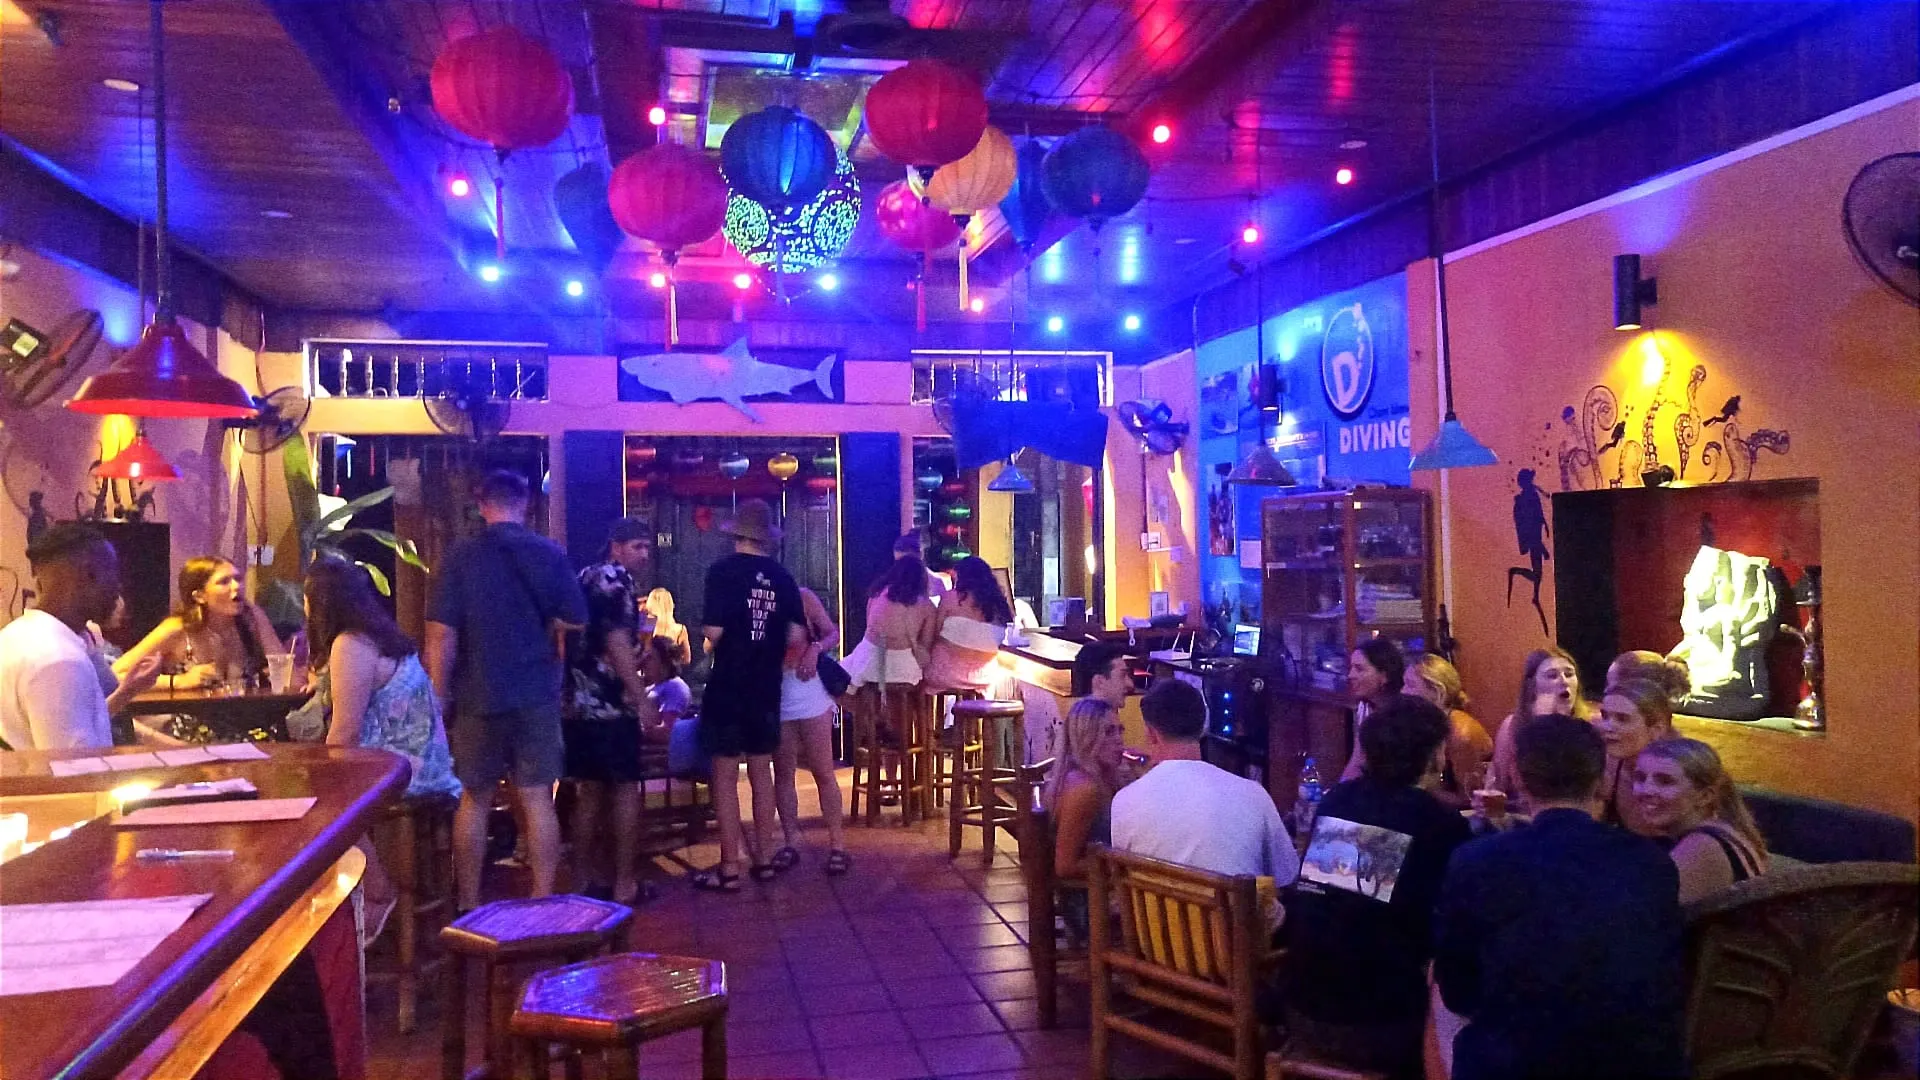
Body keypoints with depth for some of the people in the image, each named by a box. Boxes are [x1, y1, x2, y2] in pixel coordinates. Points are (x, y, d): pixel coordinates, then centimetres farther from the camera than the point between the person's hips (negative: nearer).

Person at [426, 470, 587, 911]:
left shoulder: (460, 556, -5)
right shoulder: (551, 554, -2)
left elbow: (442, 633, -9)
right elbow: (574, 623, 0)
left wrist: (439, 698, -2)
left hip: (478, 696, 0)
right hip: (537, 695, 1)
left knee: (473, 800, 12)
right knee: (537, 799, 5)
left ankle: (468, 906, 20)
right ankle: (543, 902, 7)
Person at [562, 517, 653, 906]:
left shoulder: (583, 579, 17)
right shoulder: (616, 580, -10)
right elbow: (617, 642, -18)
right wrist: (640, 696, -17)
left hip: (578, 702, 8)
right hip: (611, 703, -8)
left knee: (590, 790, 13)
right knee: (625, 789, -1)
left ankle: (586, 877, 18)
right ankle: (624, 883, 1)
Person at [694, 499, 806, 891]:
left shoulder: (723, 571, -11)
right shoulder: (782, 577, 2)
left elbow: (713, 632, -18)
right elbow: (797, 638, 0)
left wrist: (720, 643, 5)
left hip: (727, 686, -4)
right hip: (766, 688, 5)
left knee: (725, 775, 2)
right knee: (761, 772, 14)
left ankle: (729, 869, 4)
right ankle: (764, 859, 20)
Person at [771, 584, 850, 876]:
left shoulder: (802, 597, -1)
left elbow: (833, 634, 3)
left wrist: (815, 649, -16)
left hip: (809, 694, -2)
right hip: (775, 699, 2)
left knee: (823, 772, 1)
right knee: (783, 773, 9)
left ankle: (837, 844, 7)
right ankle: (792, 842, 18)